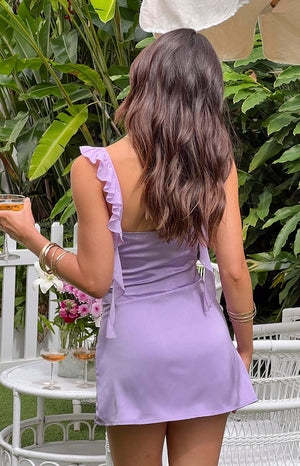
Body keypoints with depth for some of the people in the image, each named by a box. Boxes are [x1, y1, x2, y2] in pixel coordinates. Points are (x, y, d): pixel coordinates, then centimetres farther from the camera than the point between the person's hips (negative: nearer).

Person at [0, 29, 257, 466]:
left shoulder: (94, 168, -15)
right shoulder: (217, 162, -8)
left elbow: (95, 279, -11)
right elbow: (234, 271, -7)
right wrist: (245, 346, 9)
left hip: (135, 342, -2)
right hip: (203, 337, 2)